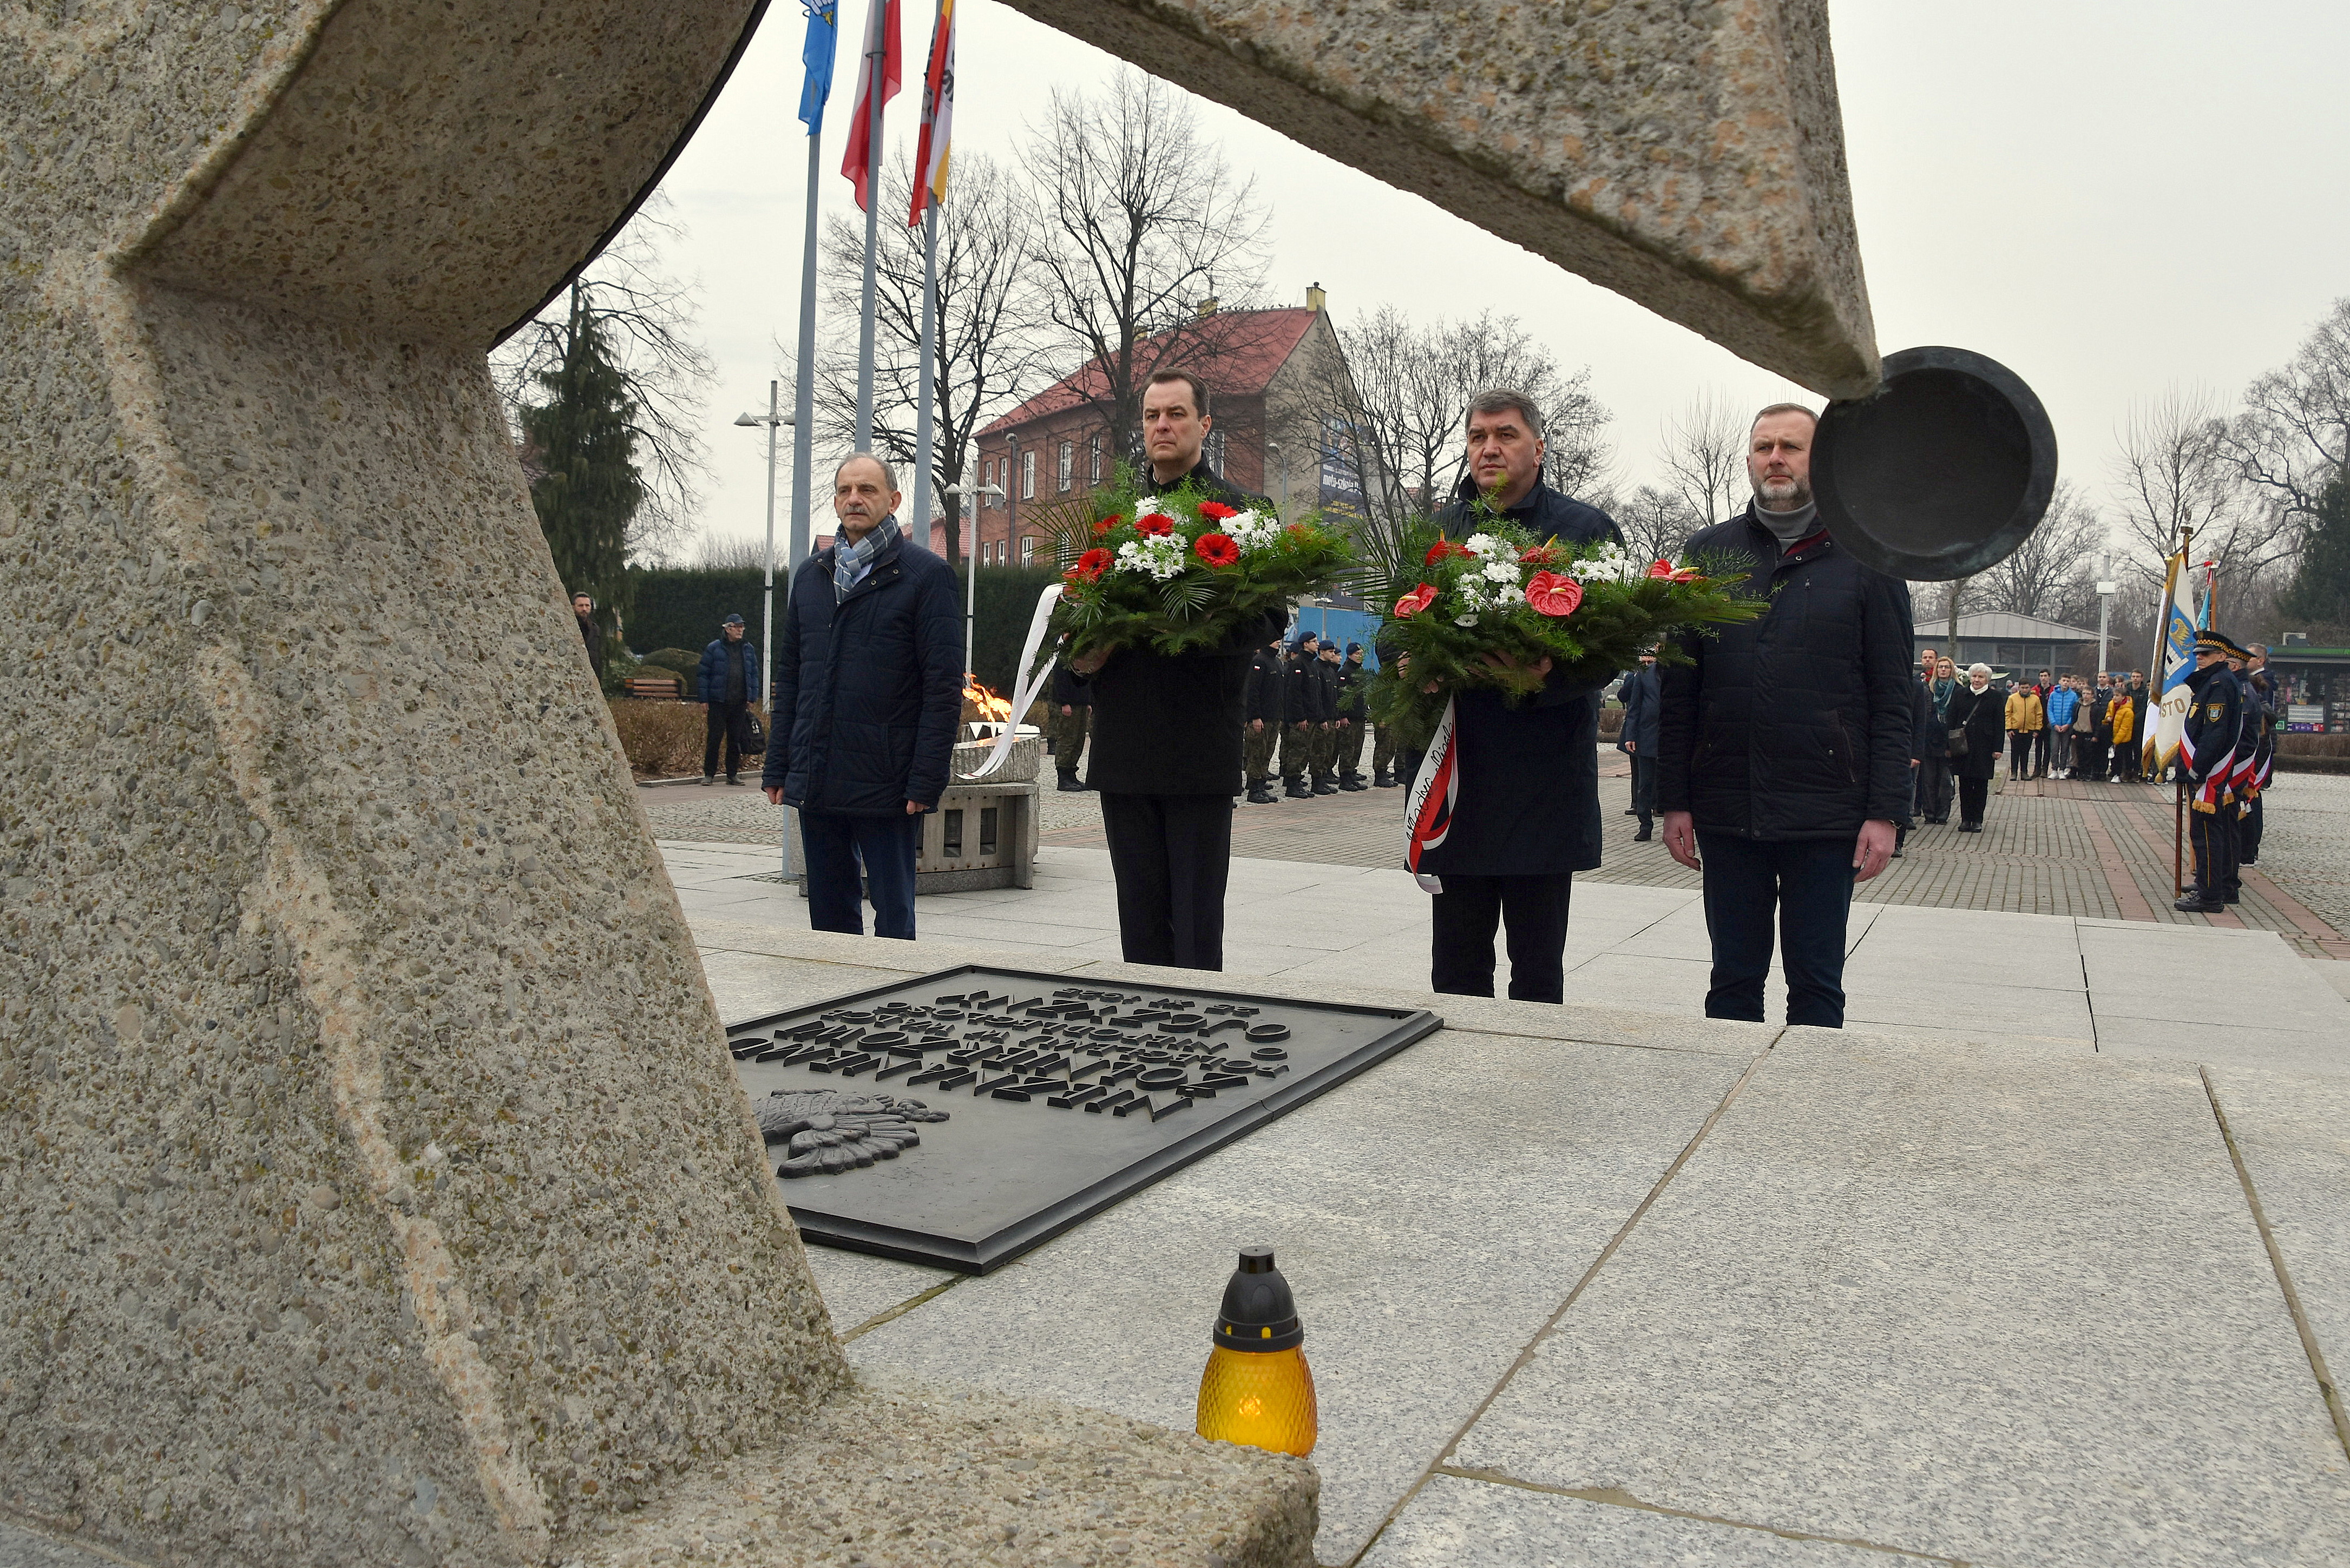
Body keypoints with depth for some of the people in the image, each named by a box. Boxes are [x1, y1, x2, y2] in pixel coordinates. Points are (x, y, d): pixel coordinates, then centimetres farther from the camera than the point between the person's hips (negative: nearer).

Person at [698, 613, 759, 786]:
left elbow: (754, 674, 16)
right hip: (718, 702, -3)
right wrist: (704, 700, -4)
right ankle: (709, 774, 5)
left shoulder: (748, 650, 10)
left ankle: (732, 774, 14)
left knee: (736, 739, 7)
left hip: (740, 703, 3)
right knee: (714, 738, -2)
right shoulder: (714, 649, -1)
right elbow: (703, 674, 0)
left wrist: (752, 698, 9)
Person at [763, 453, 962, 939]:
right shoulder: (810, 575, 15)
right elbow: (789, 677, 17)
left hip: (887, 788, -5)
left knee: (894, 918, 3)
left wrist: (926, 780, -14)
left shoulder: (927, 574, -3)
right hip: (815, 784, 6)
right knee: (828, 918, 12)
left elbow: (943, 686, -8)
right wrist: (778, 768, 10)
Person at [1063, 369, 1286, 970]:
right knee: (1140, 922, 10)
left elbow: (1266, 617, -6)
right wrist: (1087, 653, 0)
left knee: (1196, 925, -1)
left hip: (1201, 746, -5)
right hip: (1123, 743, 5)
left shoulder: (1242, 510, 1)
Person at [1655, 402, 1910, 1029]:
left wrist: (1885, 812, -7)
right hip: (1726, 812, 2)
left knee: (1816, 987, 7)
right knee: (1733, 982, 10)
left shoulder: (1865, 560, 3)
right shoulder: (1708, 553, 9)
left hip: (1827, 816, -2)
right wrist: (1674, 800, 1)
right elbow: (1678, 690, 7)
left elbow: (1892, 701, 1)